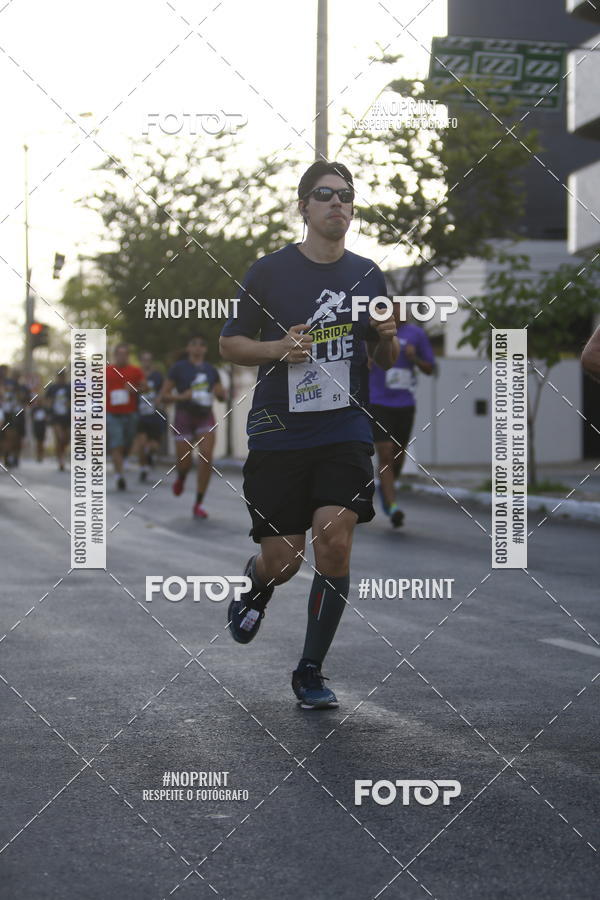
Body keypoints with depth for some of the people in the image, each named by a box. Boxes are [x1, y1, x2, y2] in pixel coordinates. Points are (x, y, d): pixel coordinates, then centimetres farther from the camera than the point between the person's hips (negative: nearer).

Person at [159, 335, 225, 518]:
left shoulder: (211, 370, 9)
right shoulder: (178, 368, -2)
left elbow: (221, 396, 19)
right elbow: (163, 396, -2)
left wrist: (220, 393, -5)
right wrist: (182, 396, -19)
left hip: (205, 418, 2)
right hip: (184, 418, -2)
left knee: (206, 457, -18)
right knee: (185, 463, -1)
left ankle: (198, 504, -9)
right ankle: (181, 478, 41)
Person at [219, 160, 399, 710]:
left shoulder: (368, 275, 8)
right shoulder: (270, 272, -1)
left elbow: (387, 359, 16)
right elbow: (229, 343, 4)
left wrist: (387, 339, -7)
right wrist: (277, 348, -14)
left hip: (345, 432, 2)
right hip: (278, 433, -1)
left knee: (334, 543, -13)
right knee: (282, 561, -1)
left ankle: (311, 672, 3)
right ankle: (255, 583, 40)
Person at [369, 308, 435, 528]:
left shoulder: (416, 333, 3)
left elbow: (430, 369, 8)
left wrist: (415, 358, -11)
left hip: (405, 404, 3)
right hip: (378, 404, -3)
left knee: (399, 455, 12)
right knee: (385, 454, -13)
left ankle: (385, 487, 42)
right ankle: (393, 507, -14)